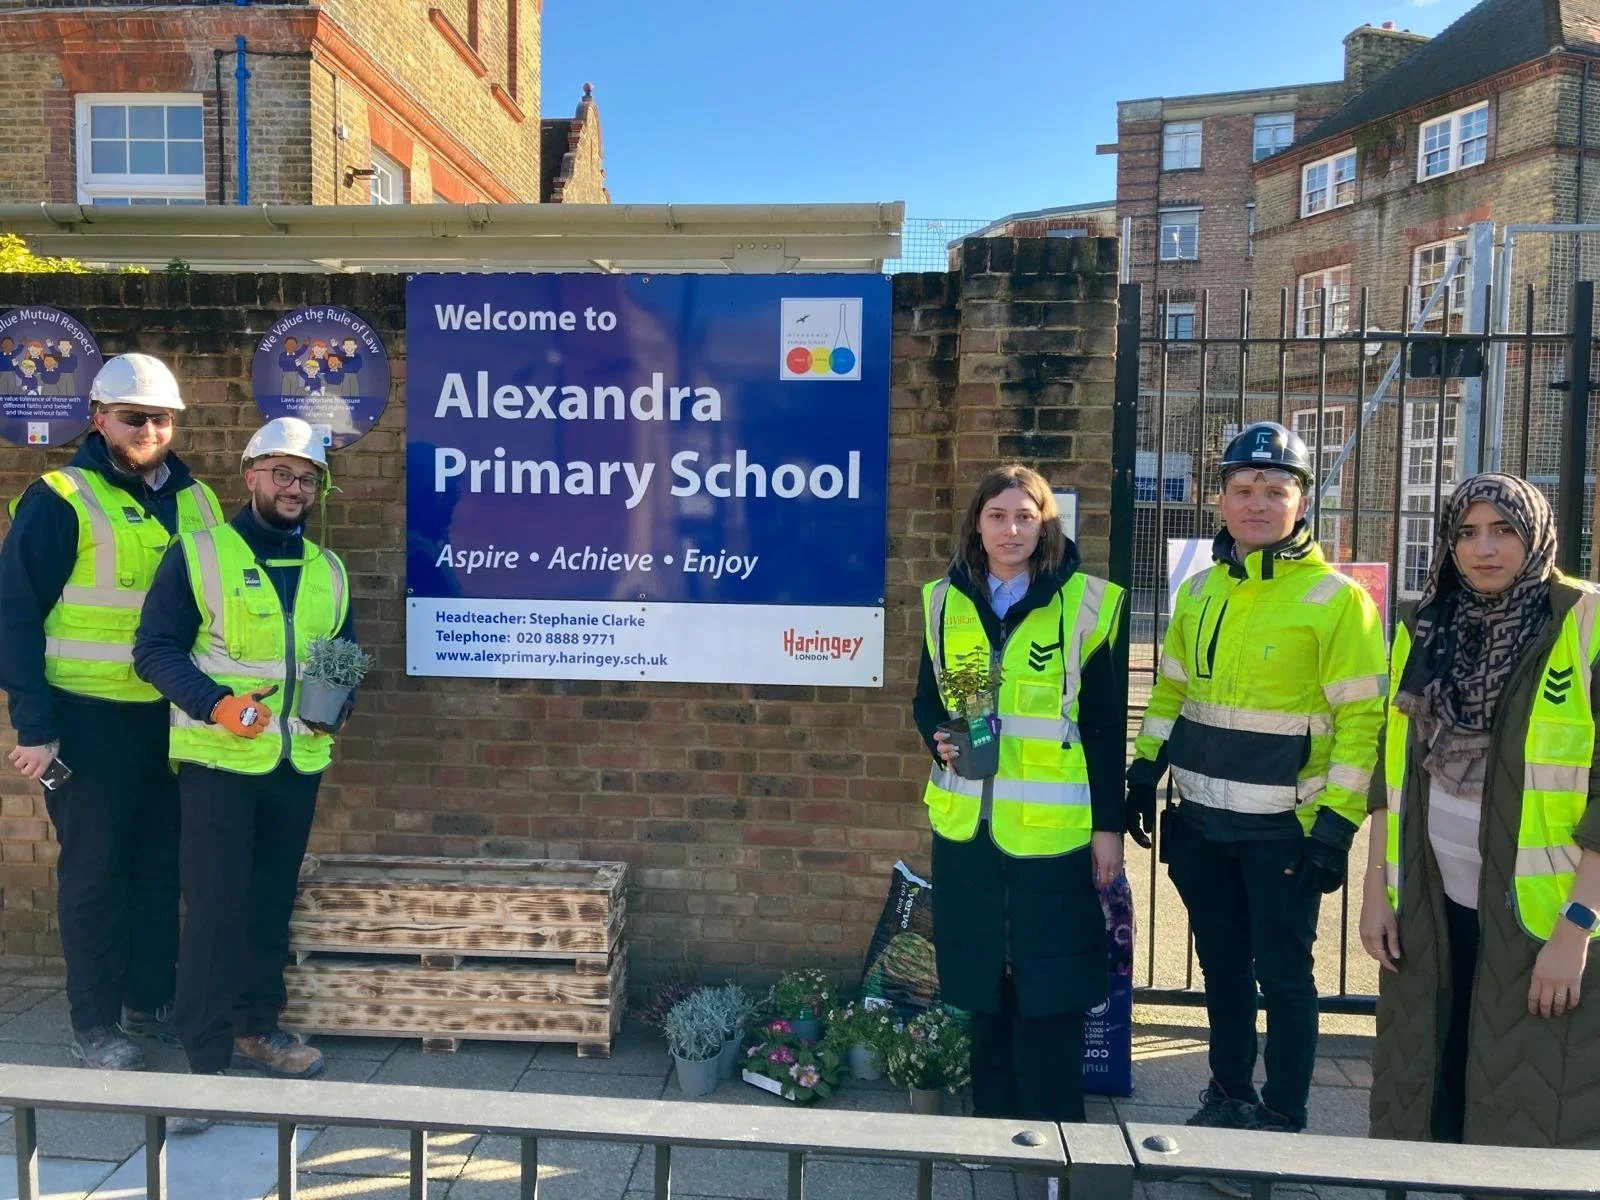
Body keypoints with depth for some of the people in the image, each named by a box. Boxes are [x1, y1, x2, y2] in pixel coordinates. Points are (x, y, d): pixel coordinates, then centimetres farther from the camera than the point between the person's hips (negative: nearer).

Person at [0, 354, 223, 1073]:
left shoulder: (198, 502, 8)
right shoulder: (61, 501, -8)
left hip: (172, 715, 5)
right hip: (91, 719, -5)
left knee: (163, 864, 13)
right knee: (95, 870, 6)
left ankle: (149, 1001, 29)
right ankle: (95, 1027, 20)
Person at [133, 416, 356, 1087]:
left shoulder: (328, 572, 11)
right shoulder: (199, 555, -4)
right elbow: (155, 648, -7)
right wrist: (216, 703, -21)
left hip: (299, 761, 5)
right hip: (219, 758, -5)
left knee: (272, 900, 14)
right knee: (217, 904, -3)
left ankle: (255, 1027, 29)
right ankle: (205, 1055, 10)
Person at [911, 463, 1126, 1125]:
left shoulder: (1086, 602, -4)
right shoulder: (945, 600, 6)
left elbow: (1103, 724, -2)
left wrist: (1108, 824, -3)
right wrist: (939, 740, -6)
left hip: (1052, 824, -3)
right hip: (965, 821, 4)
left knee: (1047, 979, 4)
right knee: (980, 973, 14)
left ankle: (1052, 1124, 21)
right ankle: (991, 1109, 31)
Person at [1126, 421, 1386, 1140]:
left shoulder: (1334, 598, -10)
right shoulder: (1199, 591, 8)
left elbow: (1362, 717, -12)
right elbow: (1170, 690, 15)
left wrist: (1336, 822, -15)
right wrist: (1146, 771, 8)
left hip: (1283, 828, -5)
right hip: (1200, 821, 6)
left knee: (1282, 974, 6)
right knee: (1222, 966, 17)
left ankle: (1283, 1119, 24)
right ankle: (1229, 1097, 33)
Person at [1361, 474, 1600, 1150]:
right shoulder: (1423, 629, 5)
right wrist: (1376, 885, 8)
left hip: (1539, 913, -4)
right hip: (1430, 905, 4)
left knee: (1531, 1111, 8)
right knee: (1422, 1098, 14)